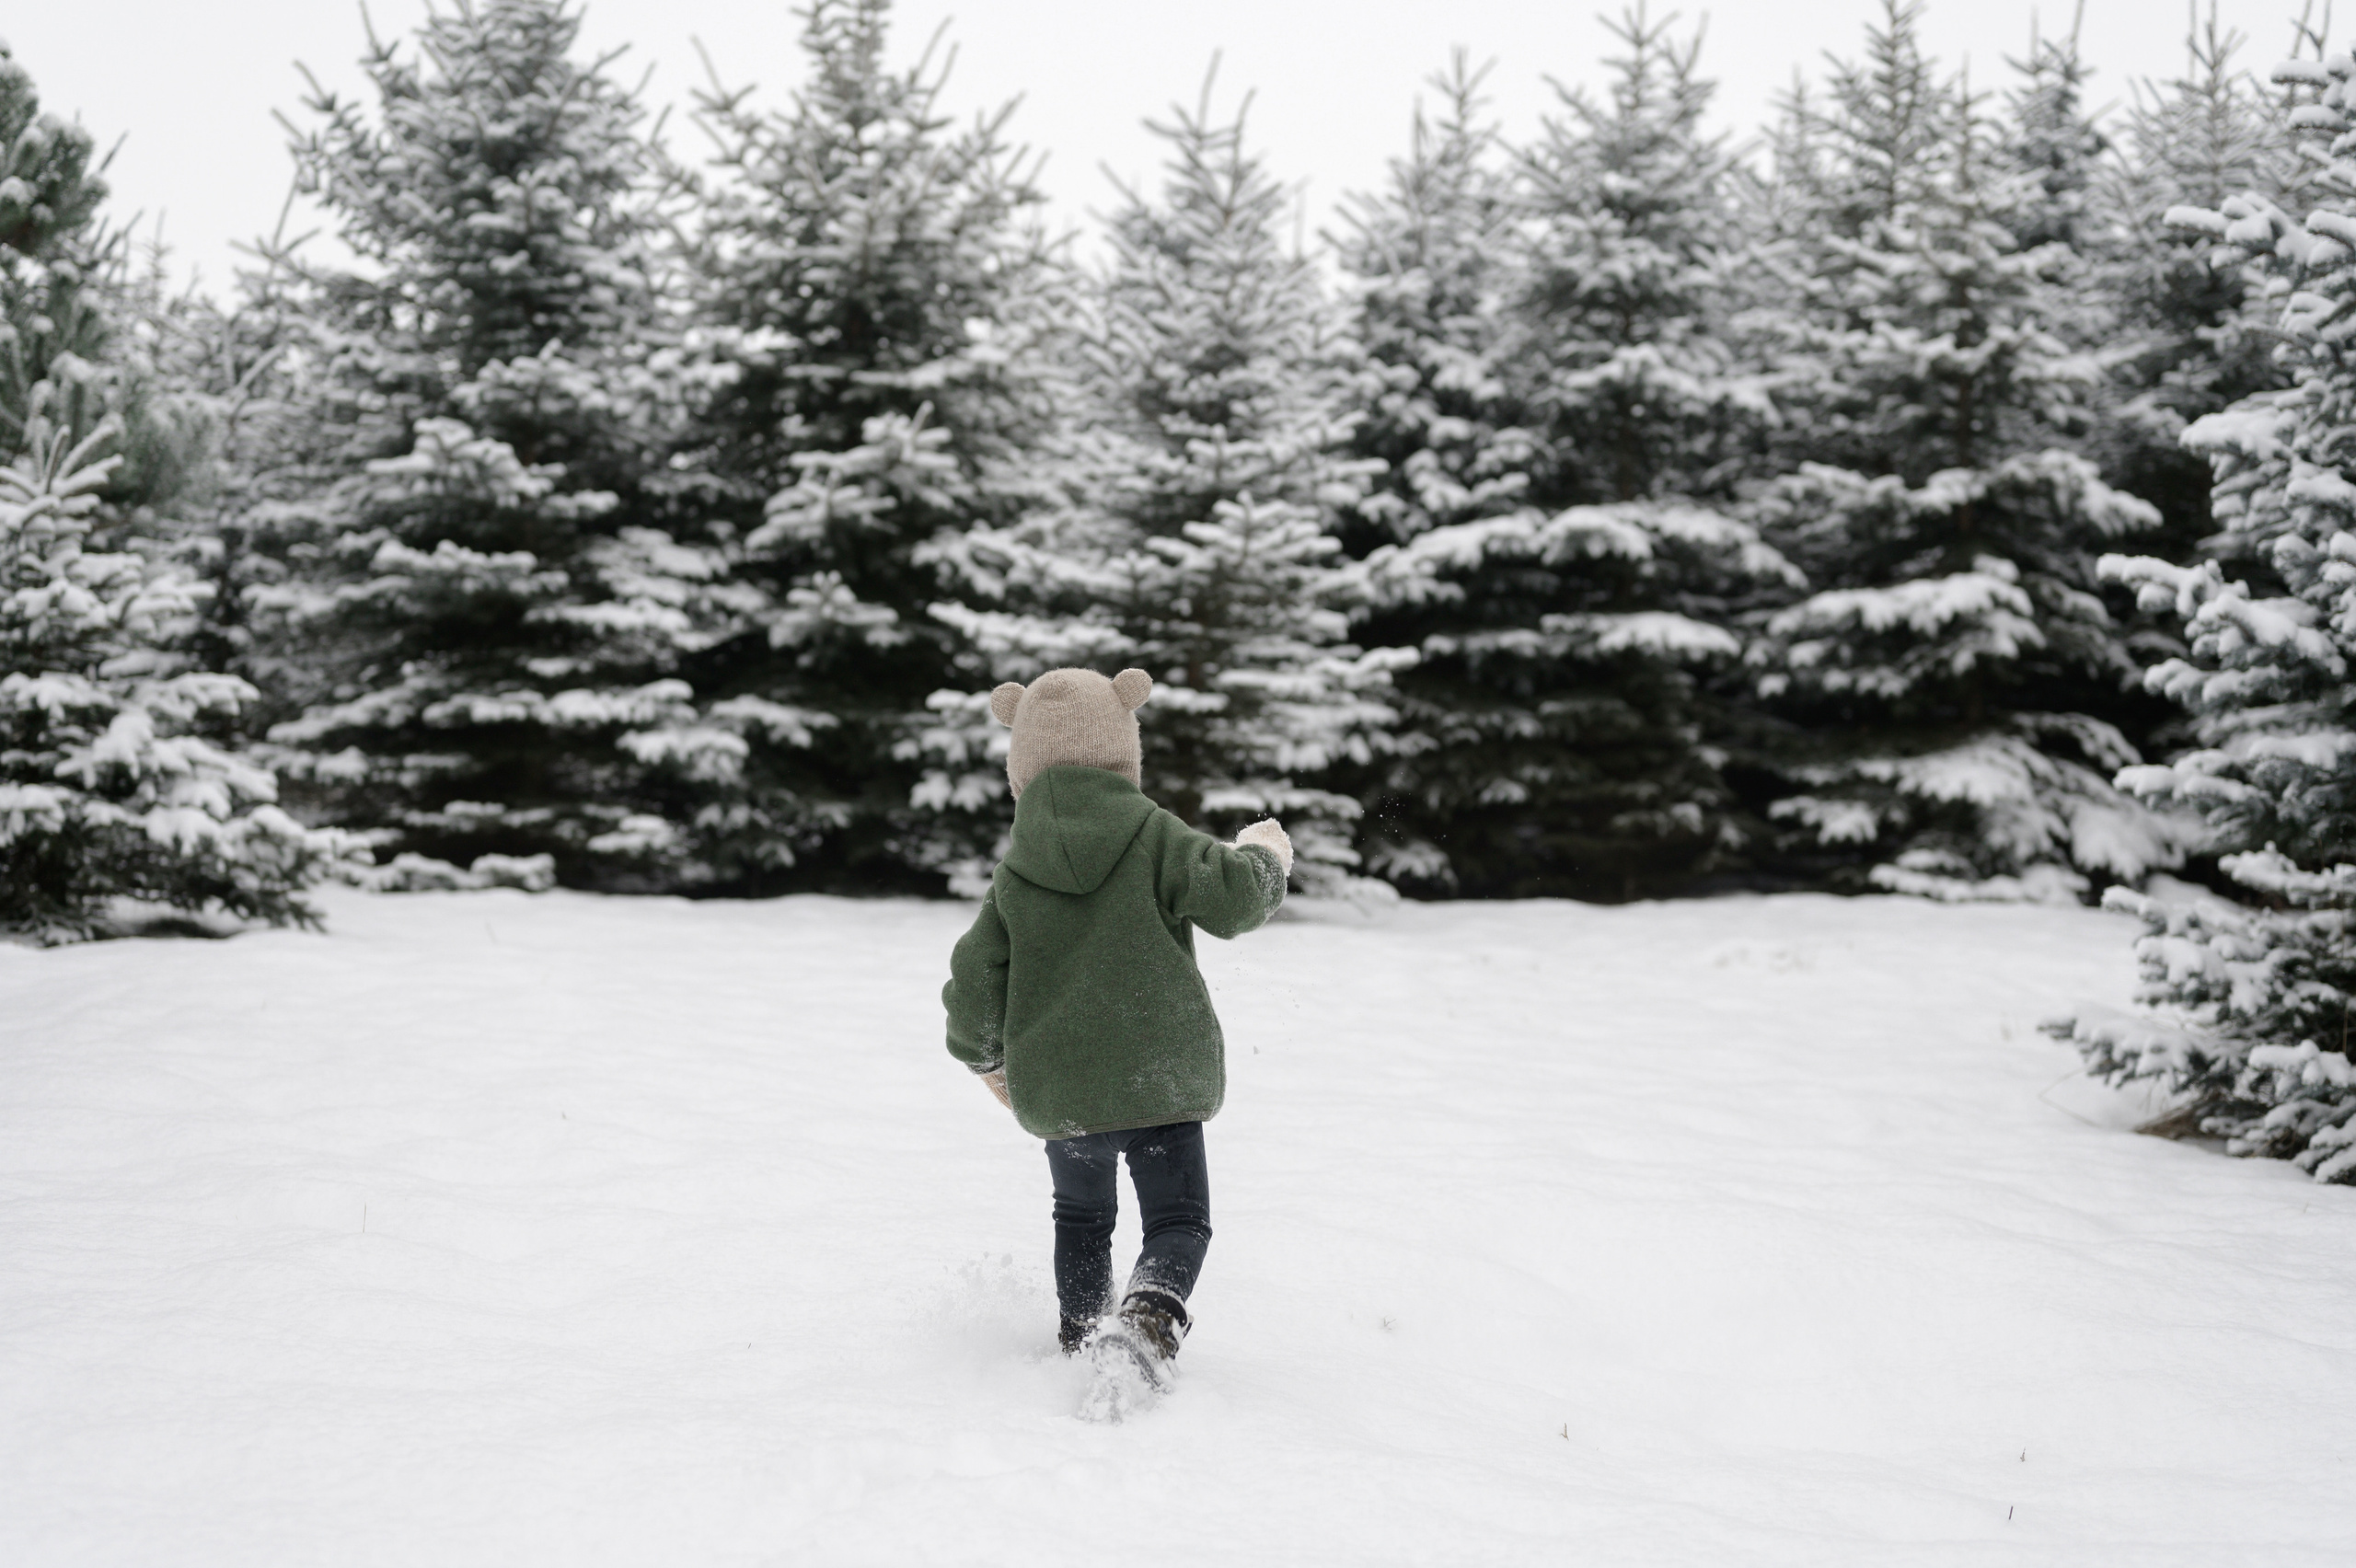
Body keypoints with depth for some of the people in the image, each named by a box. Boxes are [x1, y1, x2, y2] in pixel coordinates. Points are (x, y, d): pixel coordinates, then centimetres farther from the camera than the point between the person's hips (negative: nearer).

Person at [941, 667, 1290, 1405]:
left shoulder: (1013, 874, 4)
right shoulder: (1155, 836, -4)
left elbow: (974, 980, 4)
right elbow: (1230, 900, -13)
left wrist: (986, 1062, 21)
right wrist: (1264, 854, 8)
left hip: (1056, 1089, 3)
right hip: (1162, 1075, -3)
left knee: (1081, 1216, 26)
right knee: (1177, 1221, 4)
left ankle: (1082, 1337, 27)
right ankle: (1149, 1316, -23)